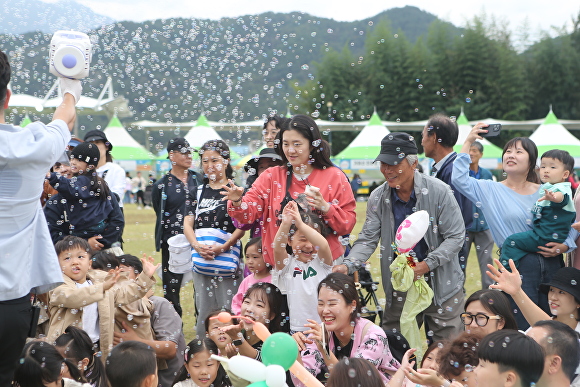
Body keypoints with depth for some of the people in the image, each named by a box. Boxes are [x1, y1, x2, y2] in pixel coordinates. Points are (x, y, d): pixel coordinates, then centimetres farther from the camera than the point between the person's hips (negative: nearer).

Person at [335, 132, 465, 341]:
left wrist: (427, 264, -20)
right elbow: (367, 239, -1)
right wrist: (347, 265, -19)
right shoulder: (378, 198, -3)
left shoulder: (439, 191, -13)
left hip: (441, 286, -3)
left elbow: (456, 236, -9)